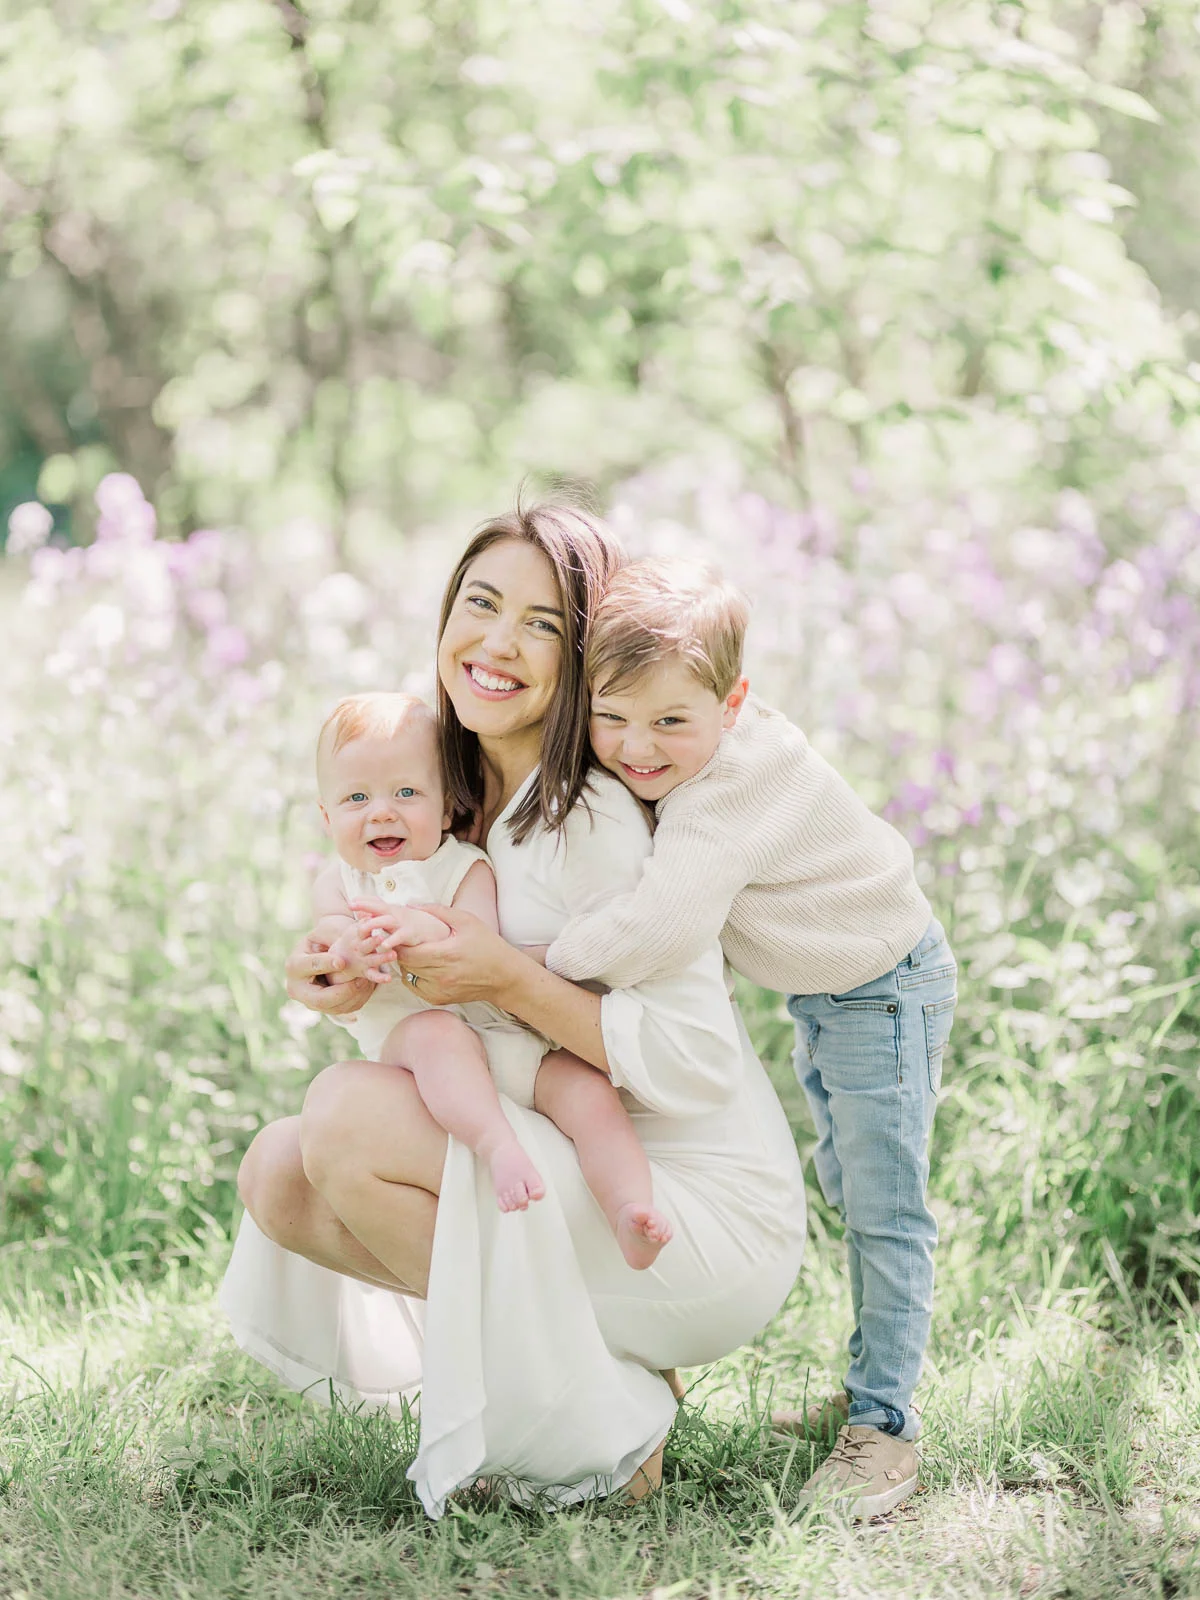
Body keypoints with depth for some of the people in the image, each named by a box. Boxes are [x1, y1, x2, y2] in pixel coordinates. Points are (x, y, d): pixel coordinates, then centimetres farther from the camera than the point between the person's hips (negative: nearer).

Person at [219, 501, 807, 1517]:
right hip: (582, 1190, 8)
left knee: (349, 1117, -23)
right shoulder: (466, 804, 7)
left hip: (712, 1224, -8)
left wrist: (507, 980, -26)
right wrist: (356, 981, -4)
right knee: (280, 1175, -3)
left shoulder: (598, 819, -19)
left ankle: (602, 1430, -7)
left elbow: (697, 1069, -23)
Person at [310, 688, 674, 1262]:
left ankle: (630, 1213, -33)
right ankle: (499, 1145, -54)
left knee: (587, 1090, -23)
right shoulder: (336, 883, 12)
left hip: (502, 1030, 1)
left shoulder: (466, 869, 4)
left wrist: (430, 933, -35)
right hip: (403, 1034, -1)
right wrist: (348, 957, -32)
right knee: (437, 1033, -37)